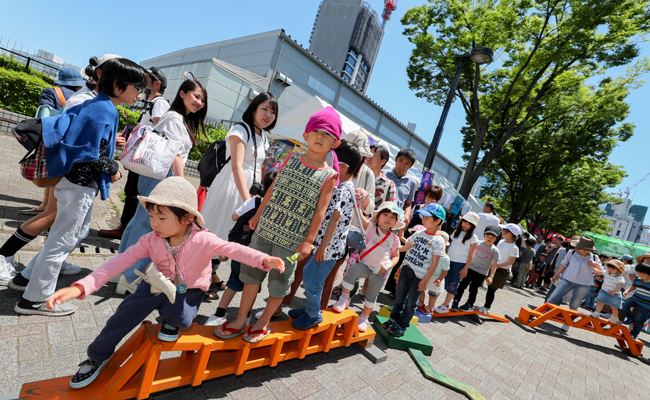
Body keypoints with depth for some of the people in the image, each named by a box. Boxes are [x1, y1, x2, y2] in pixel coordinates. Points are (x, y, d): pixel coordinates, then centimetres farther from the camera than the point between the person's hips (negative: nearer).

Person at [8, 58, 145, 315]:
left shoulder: (98, 106, 9)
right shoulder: (104, 111, -20)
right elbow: (90, 153, -23)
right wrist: (113, 168, -12)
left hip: (82, 183, 10)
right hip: (80, 187, -10)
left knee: (79, 232, 23)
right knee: (63, 239, 3)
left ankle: (28, 276, 36)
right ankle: (36, 298, 20)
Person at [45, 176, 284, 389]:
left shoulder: (203, 240, -26)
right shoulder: (151, 241, -17)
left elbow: (233, 249, -32)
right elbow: (119, 262, -21)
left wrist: (264, 259, -47)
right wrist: (81, 288, -31)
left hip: (189, 289, -2)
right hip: (162, 284, 3)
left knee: (183, 319, -32)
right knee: (133, 306, -21)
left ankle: (171, 321, 9)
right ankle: (98, 355, 6)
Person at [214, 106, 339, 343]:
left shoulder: (329, 176, -6)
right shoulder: (291, 159, 4)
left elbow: (320, 210, -6)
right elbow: (272, 189, 10)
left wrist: (309, 240, -8)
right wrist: (258, 215, 13)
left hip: (291, 240, -3)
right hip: (266, 228, 4)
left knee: (279, 282, 10)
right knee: (252, 272, 12)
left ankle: (263, 322, 33)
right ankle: (241, 320, 30)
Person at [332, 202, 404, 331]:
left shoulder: (394, 239, 3)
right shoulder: (371, 228, -4)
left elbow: (396, 256, 12)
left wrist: (389, 266, -7)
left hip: (380, 271, 2)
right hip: (365, 264, -2)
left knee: (372, 296, 11)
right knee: (353, 270, -34)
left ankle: (364, 318, 35)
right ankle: (344, 298, -16)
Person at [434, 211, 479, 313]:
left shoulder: (473, 238, -4)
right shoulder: (456, 232, 11)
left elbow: (471, 255, -6)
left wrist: (465, 268, -10)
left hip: (460, 263, -5)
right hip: (449, 260, 5)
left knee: (453, 284, -2)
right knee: (446, 281, 2)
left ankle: (445, 306, 5)